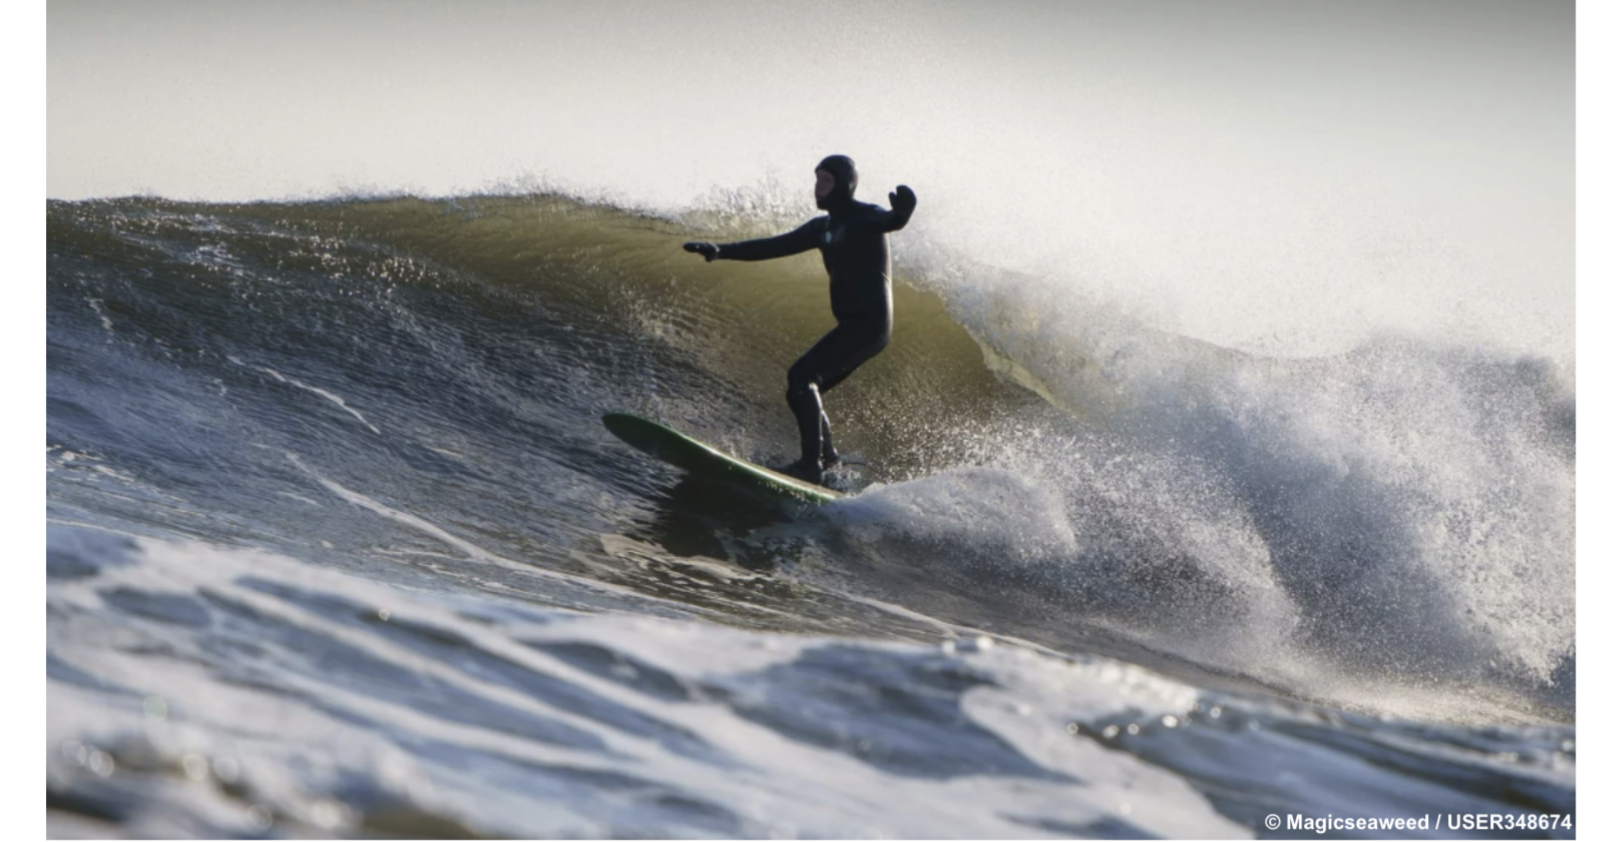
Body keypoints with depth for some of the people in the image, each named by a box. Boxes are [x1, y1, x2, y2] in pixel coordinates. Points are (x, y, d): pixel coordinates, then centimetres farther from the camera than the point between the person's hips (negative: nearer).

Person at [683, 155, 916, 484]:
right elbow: (775, 246, 19)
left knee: (801, 376, -18)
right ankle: (827, 457, 10)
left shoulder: (865, 218, -7)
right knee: (803, 388, 7)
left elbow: (893, 221, -29)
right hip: (853, 324, 9)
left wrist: (902, 209, -54)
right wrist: (720, 251, 12)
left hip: (870, 322, -9)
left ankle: (811, 463, -21)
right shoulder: (823, 228, 17)